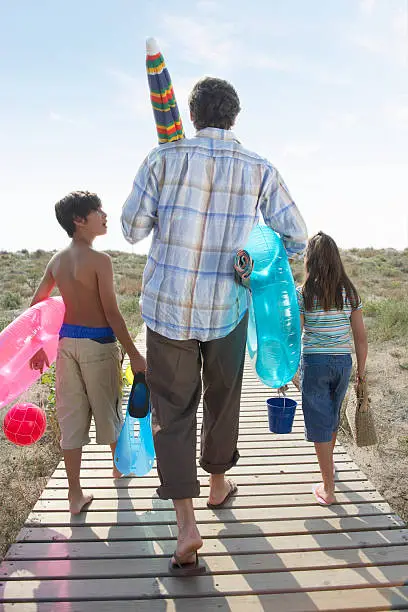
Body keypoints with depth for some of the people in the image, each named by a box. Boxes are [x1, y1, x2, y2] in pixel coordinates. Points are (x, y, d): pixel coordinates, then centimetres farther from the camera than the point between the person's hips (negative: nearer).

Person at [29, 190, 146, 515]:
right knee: (108, 409, 16)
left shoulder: (57, 260, 5)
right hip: (98, 344, -5)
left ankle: (75, 494, 17)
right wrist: (134, 355, -11)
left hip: (66, 341, 6)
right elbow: (112, 314, -18)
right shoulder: (100, 260, -16)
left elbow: (36, 305, 11)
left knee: (71, 416, 10)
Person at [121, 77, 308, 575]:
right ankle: (218, 483, 41)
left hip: (168, 306, -1)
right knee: (222, 399, 20)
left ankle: (185, 522, 2)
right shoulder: (259, 171, -1)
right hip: (228, 308, 2)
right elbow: (296, 236, 4)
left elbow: (132, 229, -3)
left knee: (172, 409, 8)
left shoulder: (164, 159, -5)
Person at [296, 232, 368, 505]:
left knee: (320, 422, 7)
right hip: (343, 362, 4)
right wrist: (361, 369, 13)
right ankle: (329, 465, 48)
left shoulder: (303, 294, -11)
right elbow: (361, 336, 2)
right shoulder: (350, 292, -1)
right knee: (333, 416, 25)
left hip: (314, 363, -4)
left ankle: (328, 488, 14)